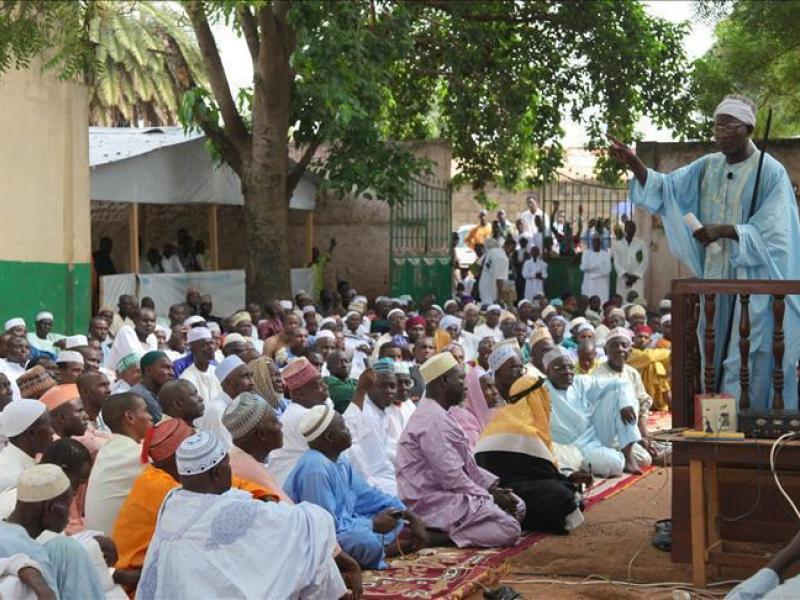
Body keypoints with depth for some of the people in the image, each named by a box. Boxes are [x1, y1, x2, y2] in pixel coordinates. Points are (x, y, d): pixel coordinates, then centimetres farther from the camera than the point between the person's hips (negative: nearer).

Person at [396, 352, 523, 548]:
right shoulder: (433, 420, -19)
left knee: (517, 507, 10)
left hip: (447, 494, 11)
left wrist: (493, 486, 6)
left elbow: (466, 464, 19)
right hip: (433, 503, -11)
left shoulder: (438, 414, 15)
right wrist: (490, 498, -12)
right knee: (509, 529, -19)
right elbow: (452, 477, -23)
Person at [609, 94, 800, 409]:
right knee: (714, 362, 9)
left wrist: (724, 231, -27)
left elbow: (770, 234, -15)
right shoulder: (708, 166, 9)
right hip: (715, 280, 6)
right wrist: (633, 163, -14)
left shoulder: (770, 172, -9)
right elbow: (665, 188, 2)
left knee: (748, 365, -5)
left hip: (754, 285, -6)